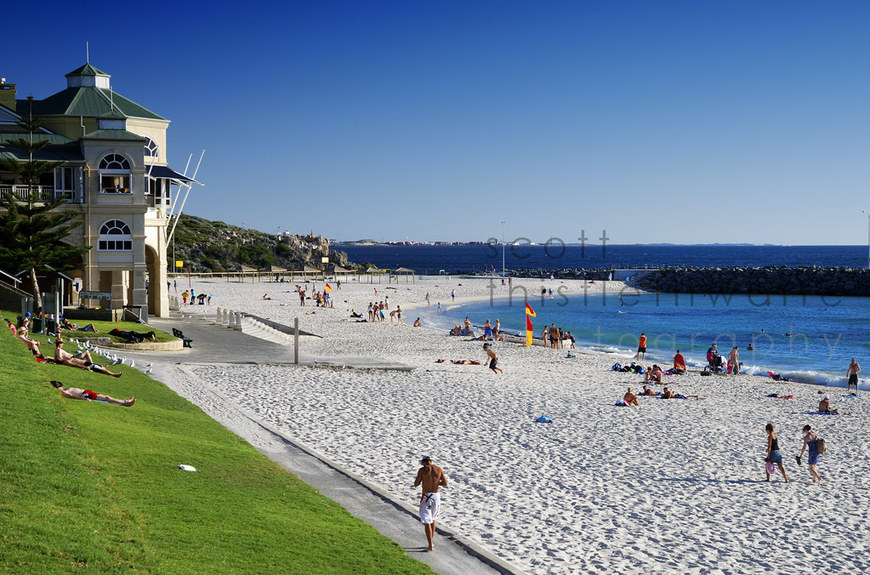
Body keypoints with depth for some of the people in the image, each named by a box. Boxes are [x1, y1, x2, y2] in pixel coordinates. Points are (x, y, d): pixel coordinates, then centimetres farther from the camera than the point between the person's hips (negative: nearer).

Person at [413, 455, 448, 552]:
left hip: (426, 496, -4)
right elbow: (445, 483, 2)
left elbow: (416, 484, -6)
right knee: (432, 519, 24)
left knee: (427, 522, 1)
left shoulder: (422, 470, -9)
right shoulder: (439, 469, 0)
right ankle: (432, 541, 29)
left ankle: (430, 546, -2)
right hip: (436, 496, 4)